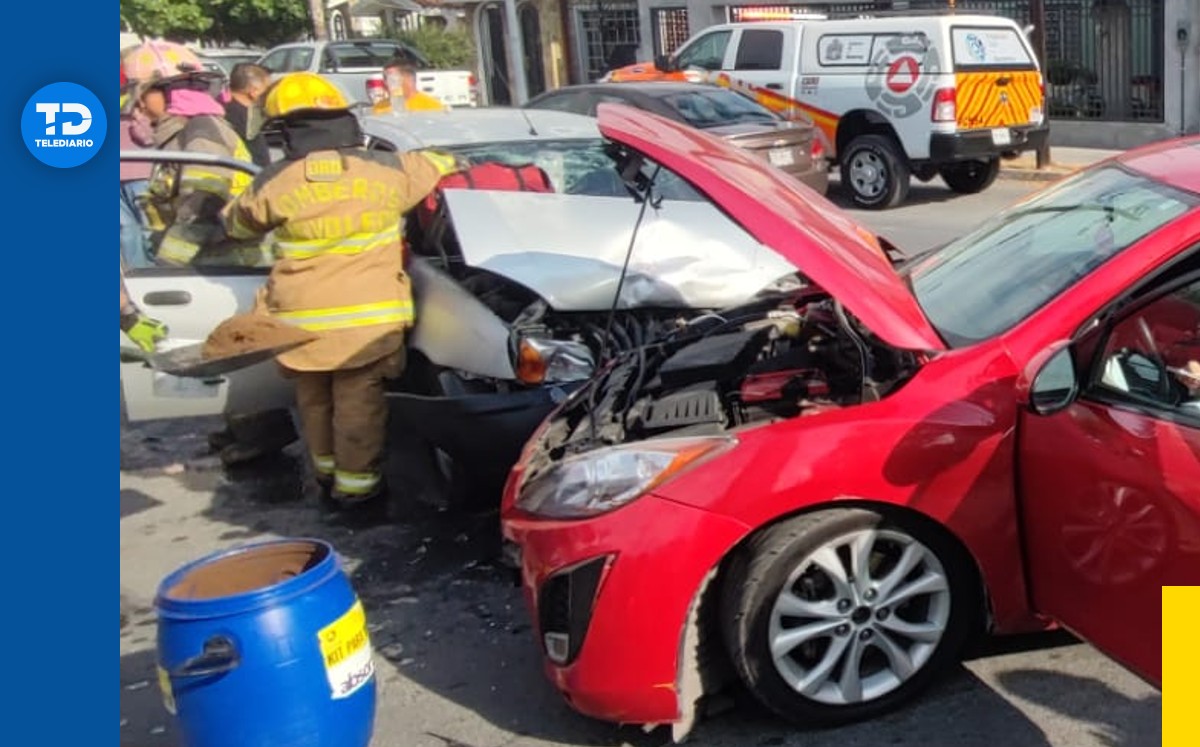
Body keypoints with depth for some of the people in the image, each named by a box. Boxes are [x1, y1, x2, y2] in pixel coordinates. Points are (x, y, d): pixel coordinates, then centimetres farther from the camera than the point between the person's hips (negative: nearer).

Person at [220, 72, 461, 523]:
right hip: (369, 318, -1)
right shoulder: (387, 170, -3)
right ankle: (357, 493, 13)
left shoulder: (274, 184, -3)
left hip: (302, 320, 2)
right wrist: (449, 161, 39)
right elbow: (437, 165, 16)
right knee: (359, 407, 6)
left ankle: (328, 480, 35)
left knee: (315, 404, 20)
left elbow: (237, 223, 16)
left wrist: (230, 211, 39)